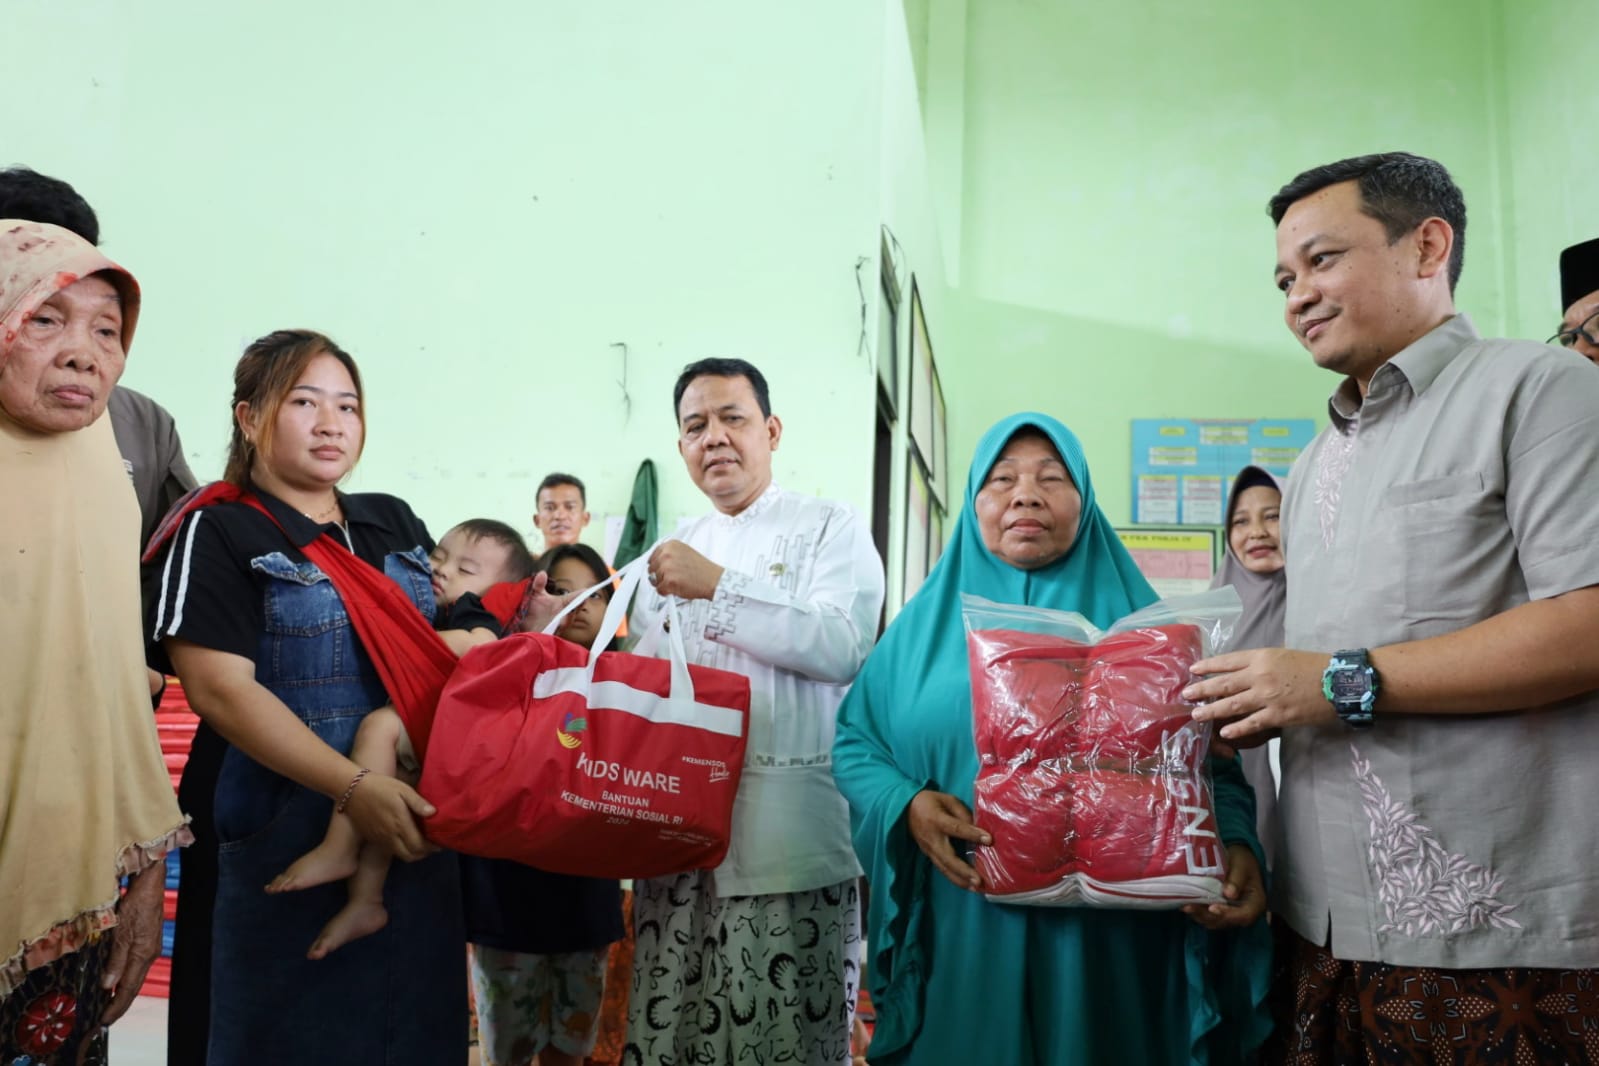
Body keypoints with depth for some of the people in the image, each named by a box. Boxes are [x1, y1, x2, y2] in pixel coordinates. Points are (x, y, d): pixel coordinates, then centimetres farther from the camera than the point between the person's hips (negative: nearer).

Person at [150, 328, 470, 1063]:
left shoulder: (397, 524, 11)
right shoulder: (219, 534, -5)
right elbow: (222, 690, -16)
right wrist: (354, 787, -24)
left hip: (411, 834, 5)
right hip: (283, 844, -5)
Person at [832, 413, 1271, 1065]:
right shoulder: (930, 619, 7)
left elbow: (1209, 761, 2)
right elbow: (855, 740, 8)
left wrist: (1235, 845, -17)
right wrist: (906, 805, -12)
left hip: (1106, 938, 0)